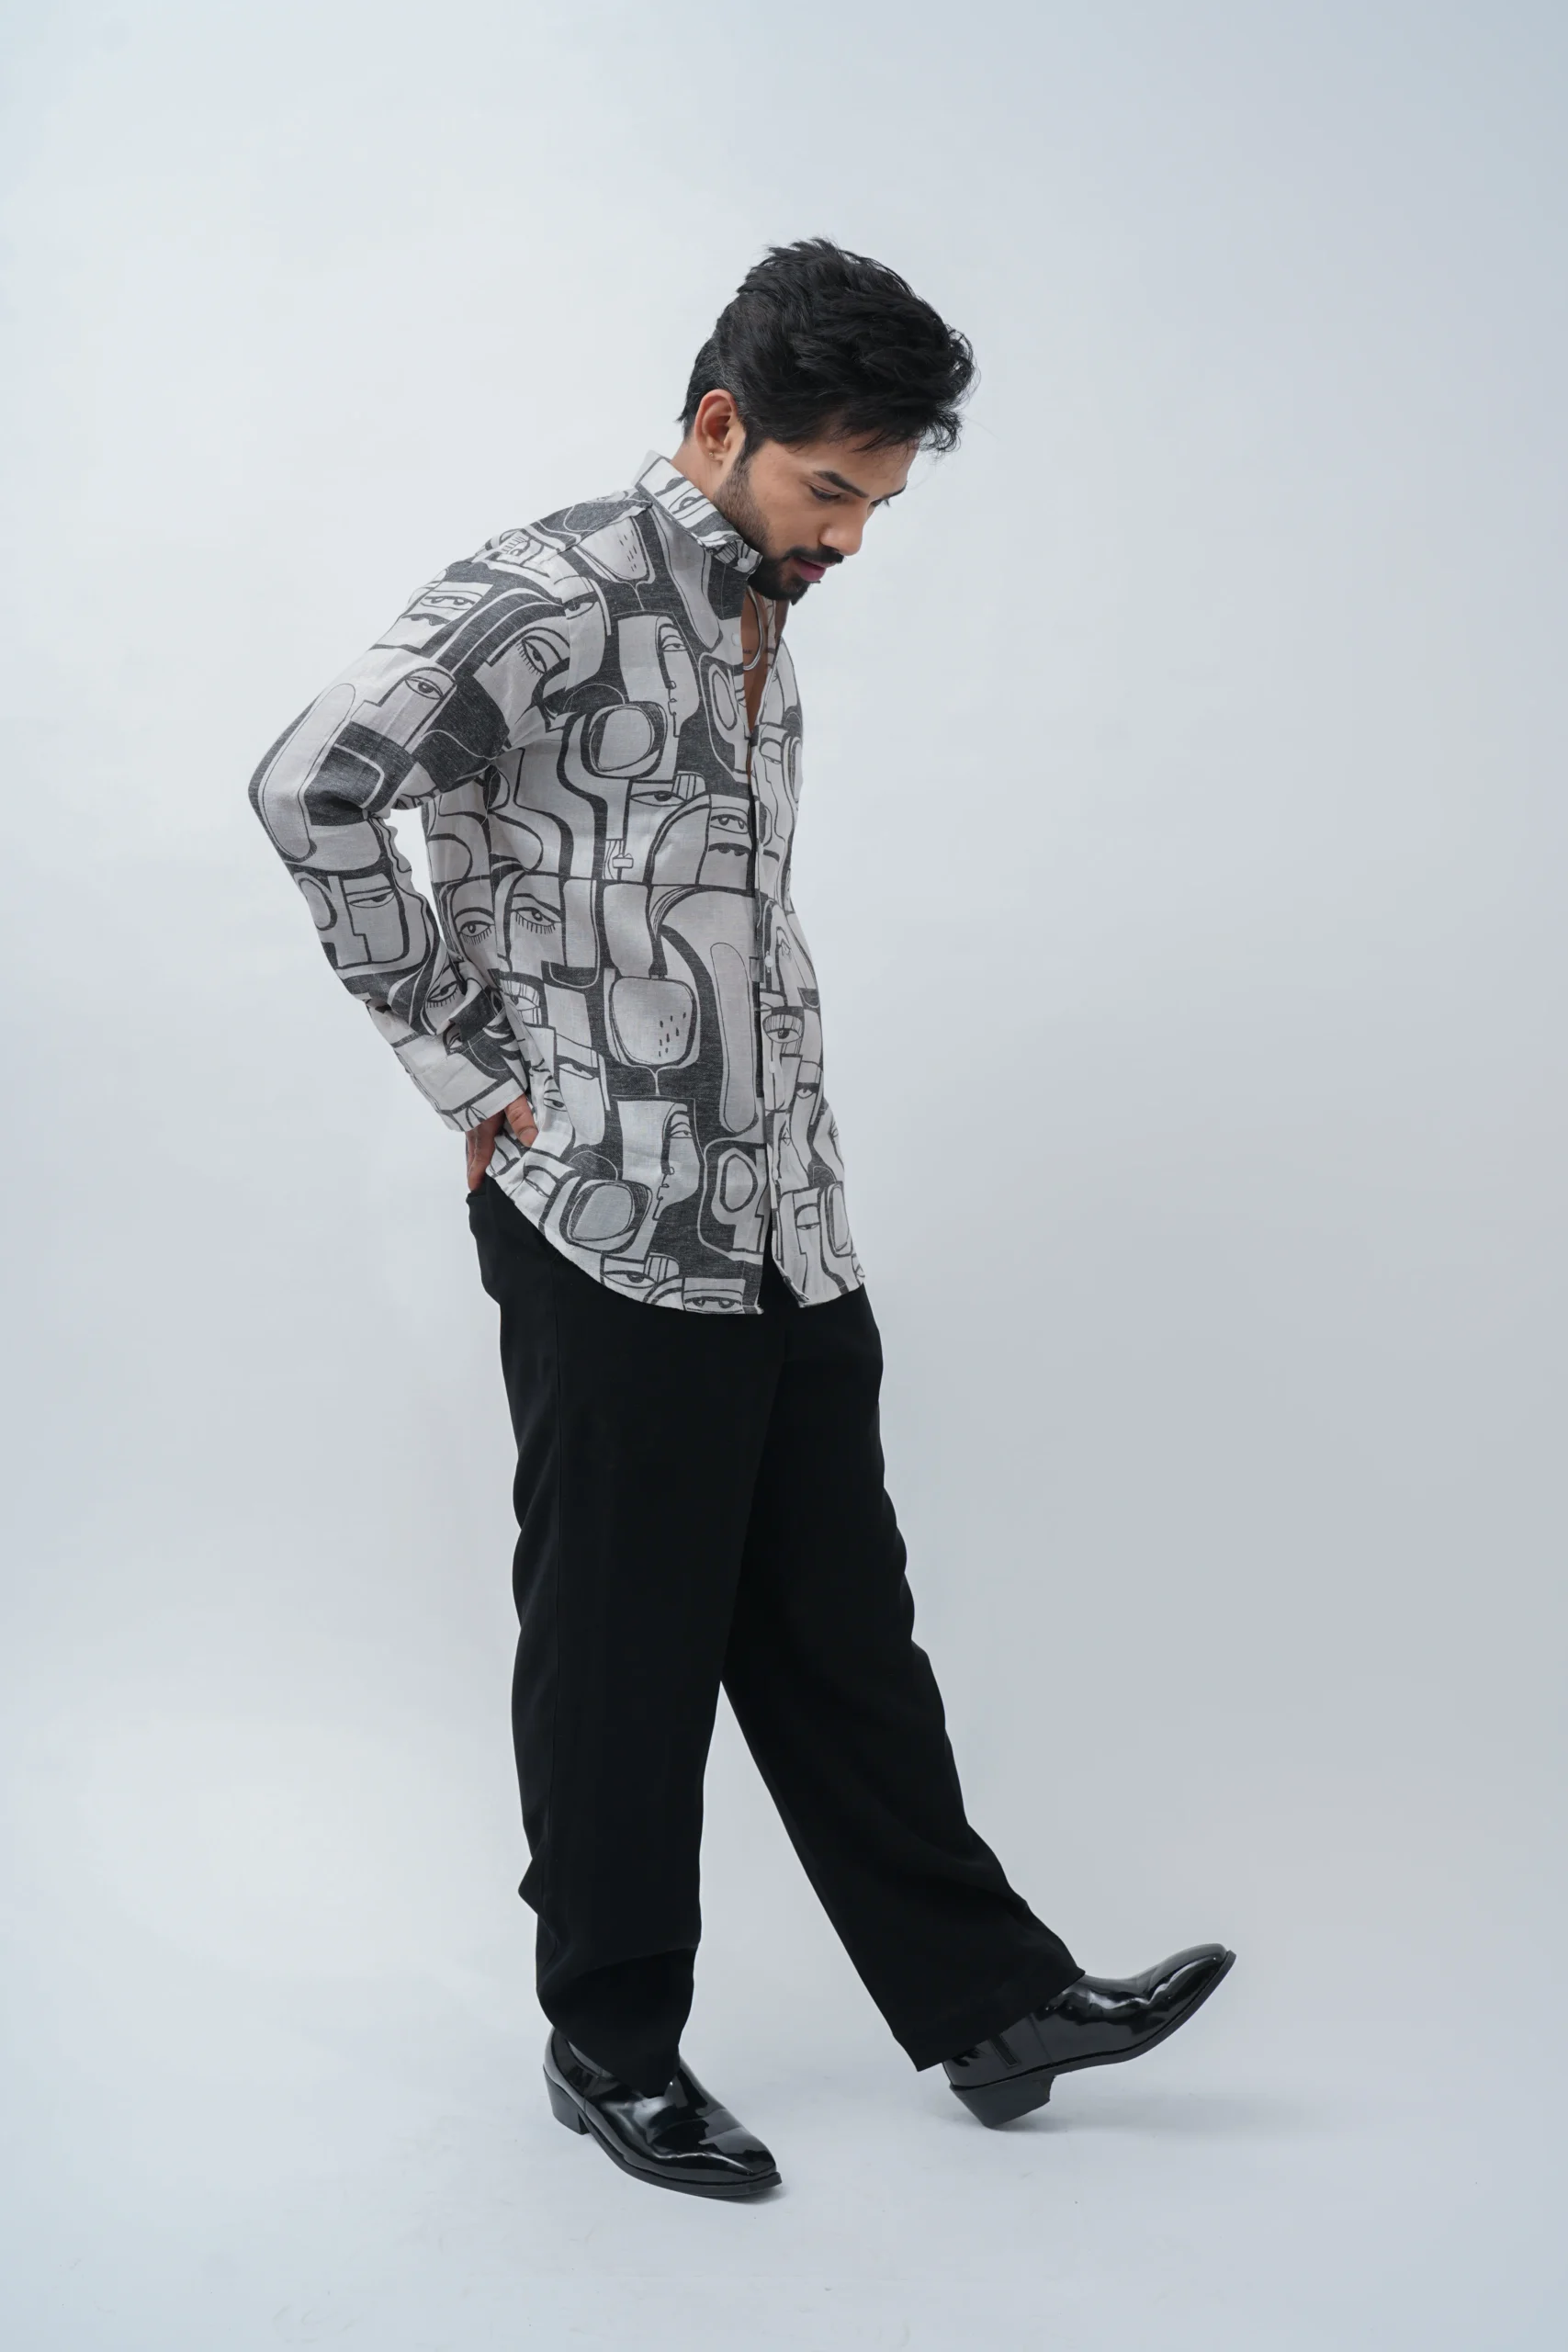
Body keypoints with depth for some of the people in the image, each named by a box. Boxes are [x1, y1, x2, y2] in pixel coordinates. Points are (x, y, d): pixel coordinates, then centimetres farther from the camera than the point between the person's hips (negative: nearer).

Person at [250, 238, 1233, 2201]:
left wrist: (807, 1181, 15)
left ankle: (990, 2003, 23)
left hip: (787, 1231, 8)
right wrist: (464, 1063, -16)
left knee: (841, 1634, 14)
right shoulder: (552, 598, -12)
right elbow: (312, 788, -23)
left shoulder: (761, 628, 16)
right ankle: (611, 2042, 21)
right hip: (609, 1233, -8)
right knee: (622, 1654, 5)